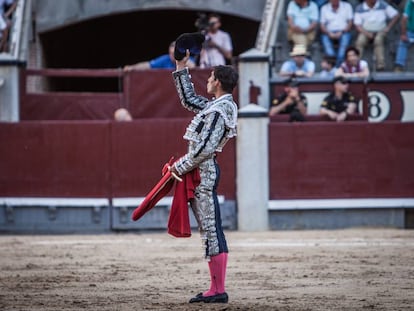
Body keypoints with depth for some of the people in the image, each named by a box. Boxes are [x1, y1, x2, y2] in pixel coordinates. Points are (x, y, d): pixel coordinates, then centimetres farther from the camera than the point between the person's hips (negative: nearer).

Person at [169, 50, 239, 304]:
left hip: (203, 170, -10)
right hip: (203, 171, 10)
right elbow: (189, 99, 29)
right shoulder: (219, 105, 14)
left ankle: (219, 291, -8)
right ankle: (216, 289, 13)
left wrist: (180, 167, -14)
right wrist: (181, 68, 27)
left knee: (212, 230, -9)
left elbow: (205, 148, -22)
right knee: (210, 230, 11)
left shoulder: (219, 111, -17)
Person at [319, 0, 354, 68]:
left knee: (345, 37, -36)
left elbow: (350, 22, 1)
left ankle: (338, 64, -45)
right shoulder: (324, 8, 10)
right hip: (329, 33, 1)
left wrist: (341, 32, -15)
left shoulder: (347, 6, 7)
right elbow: (322, 25, 5)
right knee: (324, 38, -33)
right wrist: (329, 33, -15)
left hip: (343, 32, -1)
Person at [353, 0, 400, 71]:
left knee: (378, 40, -35)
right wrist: (366, 33, -21)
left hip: (380, 31, 0)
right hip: (365, 32, 0)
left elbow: (396, 15, 1)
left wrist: (388, 28, -9)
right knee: (360, 42, -33)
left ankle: (381, 66, -41)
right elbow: (358, 25, -4)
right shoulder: (359, 8, 0)